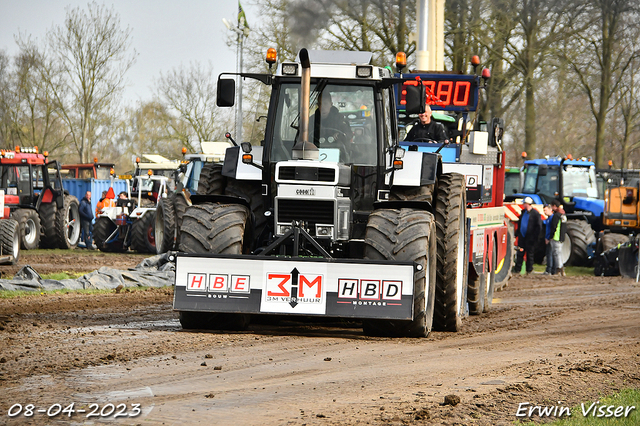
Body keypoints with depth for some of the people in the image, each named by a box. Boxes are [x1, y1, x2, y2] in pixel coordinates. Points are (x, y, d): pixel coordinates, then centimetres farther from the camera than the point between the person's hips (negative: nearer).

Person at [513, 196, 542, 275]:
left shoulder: (535, 213, -8)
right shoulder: (523, 212, 12)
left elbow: (539, 226, -8)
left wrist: (534, 237, -12)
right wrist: (517, 233, 16)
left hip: (529, 238, -6)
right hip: (522, 236, 6)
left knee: (529, 254, 3)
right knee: (520, 253, 4)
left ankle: (529, 270, 10)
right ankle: (517, 269, 7)